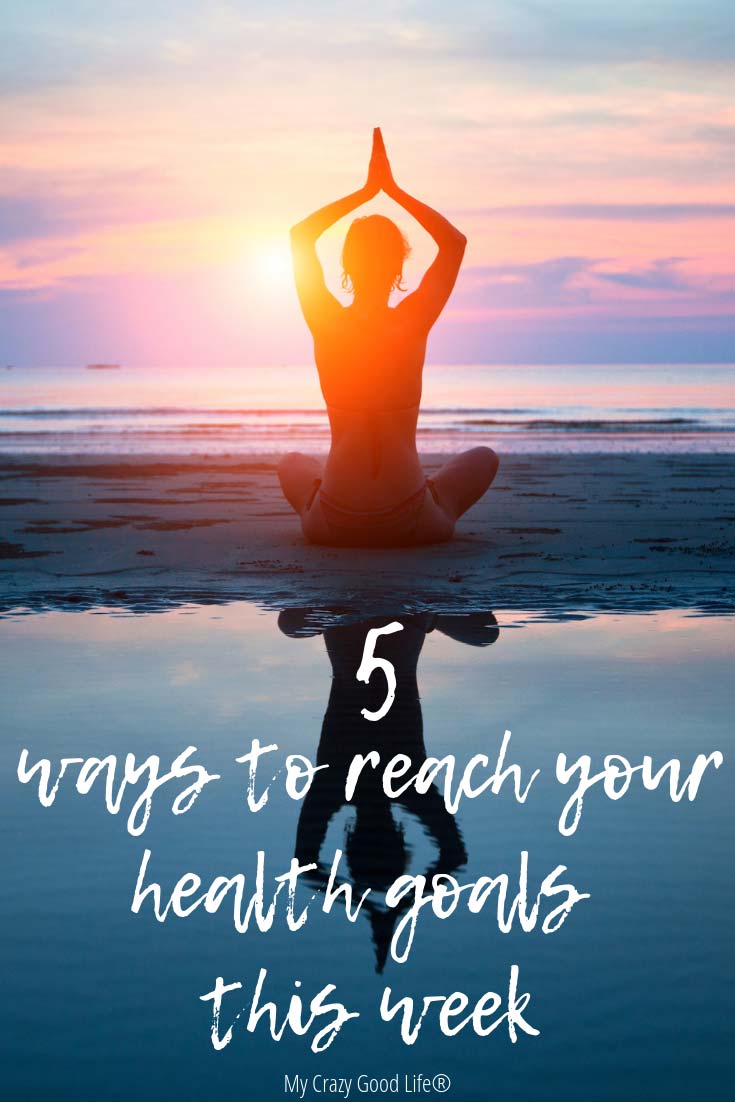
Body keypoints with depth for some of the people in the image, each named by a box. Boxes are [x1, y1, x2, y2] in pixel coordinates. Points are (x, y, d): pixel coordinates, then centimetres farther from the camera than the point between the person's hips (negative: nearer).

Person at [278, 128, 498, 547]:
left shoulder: (326, 324, -7)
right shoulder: (414, 323, -10)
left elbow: (301, 234, 10)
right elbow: (455, 241, 7)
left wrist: (366, 191, 10)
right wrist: (393, 189, 7)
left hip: (335, 524, 1)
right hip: (410, 524, -1)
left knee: (293, 464, 37)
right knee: (485, 457, 29)